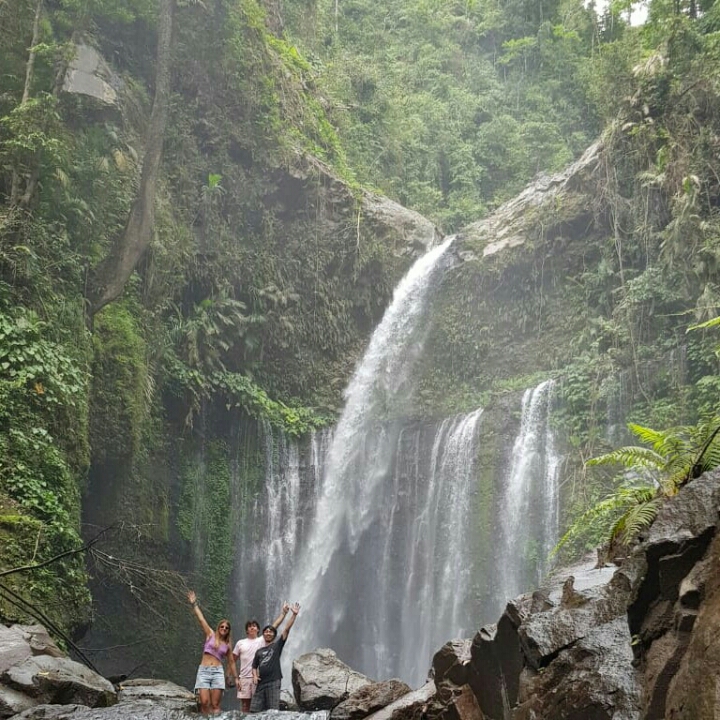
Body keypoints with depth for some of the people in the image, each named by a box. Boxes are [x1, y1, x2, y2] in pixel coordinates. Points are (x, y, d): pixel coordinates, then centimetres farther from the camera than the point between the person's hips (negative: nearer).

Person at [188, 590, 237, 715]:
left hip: (218, 672, 1)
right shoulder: (210, 635, 9)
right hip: (203, 671, -1)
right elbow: (201, 619, 4)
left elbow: (231, 662, 21)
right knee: (204, 702, -15)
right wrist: (194, 604, -1)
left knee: (215, 705, -7)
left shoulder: (227, 645, 14)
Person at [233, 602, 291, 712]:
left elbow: (275, 625, -1)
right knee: (245, 706, 3)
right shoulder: (240, 643, 10)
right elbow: (233, 661, 10)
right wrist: (235, 677, 2)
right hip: (244, 678, 1)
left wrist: (283, 612, -8)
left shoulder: (262, 640, 6)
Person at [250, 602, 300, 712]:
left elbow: (286, 629, -2)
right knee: (254, 710, -2)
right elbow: (254, 666, 24)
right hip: (260, 683, 5)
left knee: (273, 711, -9)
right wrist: (255, 676, 2)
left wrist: (294, 615, -12)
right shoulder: (259, 651, 21)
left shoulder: (277, 645, 8)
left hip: (273, 682, -4)